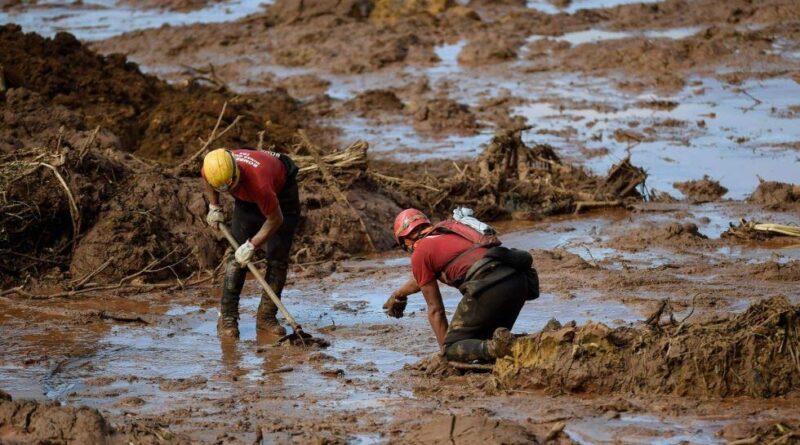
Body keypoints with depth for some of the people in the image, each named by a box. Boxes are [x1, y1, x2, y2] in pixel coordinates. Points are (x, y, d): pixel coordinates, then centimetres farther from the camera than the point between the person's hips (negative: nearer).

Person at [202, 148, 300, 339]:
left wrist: (252, 245, -25)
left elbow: (275, 219, -30)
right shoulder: (211, 169, -29)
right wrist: (214, 206, -2)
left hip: (282, 192, -4)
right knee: (237, 256, -5)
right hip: (247, 198, 4)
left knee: (278, 257, -9)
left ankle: (266, 316, 0)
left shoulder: (257, 182, -45)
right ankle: (227, 318, -4)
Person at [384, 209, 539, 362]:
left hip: (488, 283, -7)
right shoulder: (448, 231, 35)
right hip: (518, 280, 7)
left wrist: (446, 349, 24)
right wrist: (398, 294, 70)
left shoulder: (419, 253, 12)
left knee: (452, 348, 4)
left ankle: (494, 348, -24)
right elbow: (426, 278, 54)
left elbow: (435, 310, 14)